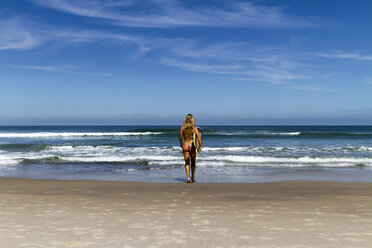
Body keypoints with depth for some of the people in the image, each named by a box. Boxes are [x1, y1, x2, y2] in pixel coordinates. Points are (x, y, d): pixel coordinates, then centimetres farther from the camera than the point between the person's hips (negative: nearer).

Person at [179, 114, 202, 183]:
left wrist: (181, 144, 20)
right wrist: (200, 146, -7)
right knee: (193, 162, 17)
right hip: (192, 146, 0)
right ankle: (193, 177, 22)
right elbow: (199, 137, -14)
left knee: (187, 163, 6)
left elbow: (180, 137, 2)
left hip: (185, 146, 0)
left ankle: (188, 177, -6)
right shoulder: (194, 128, -7)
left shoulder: (182, 128, -4)